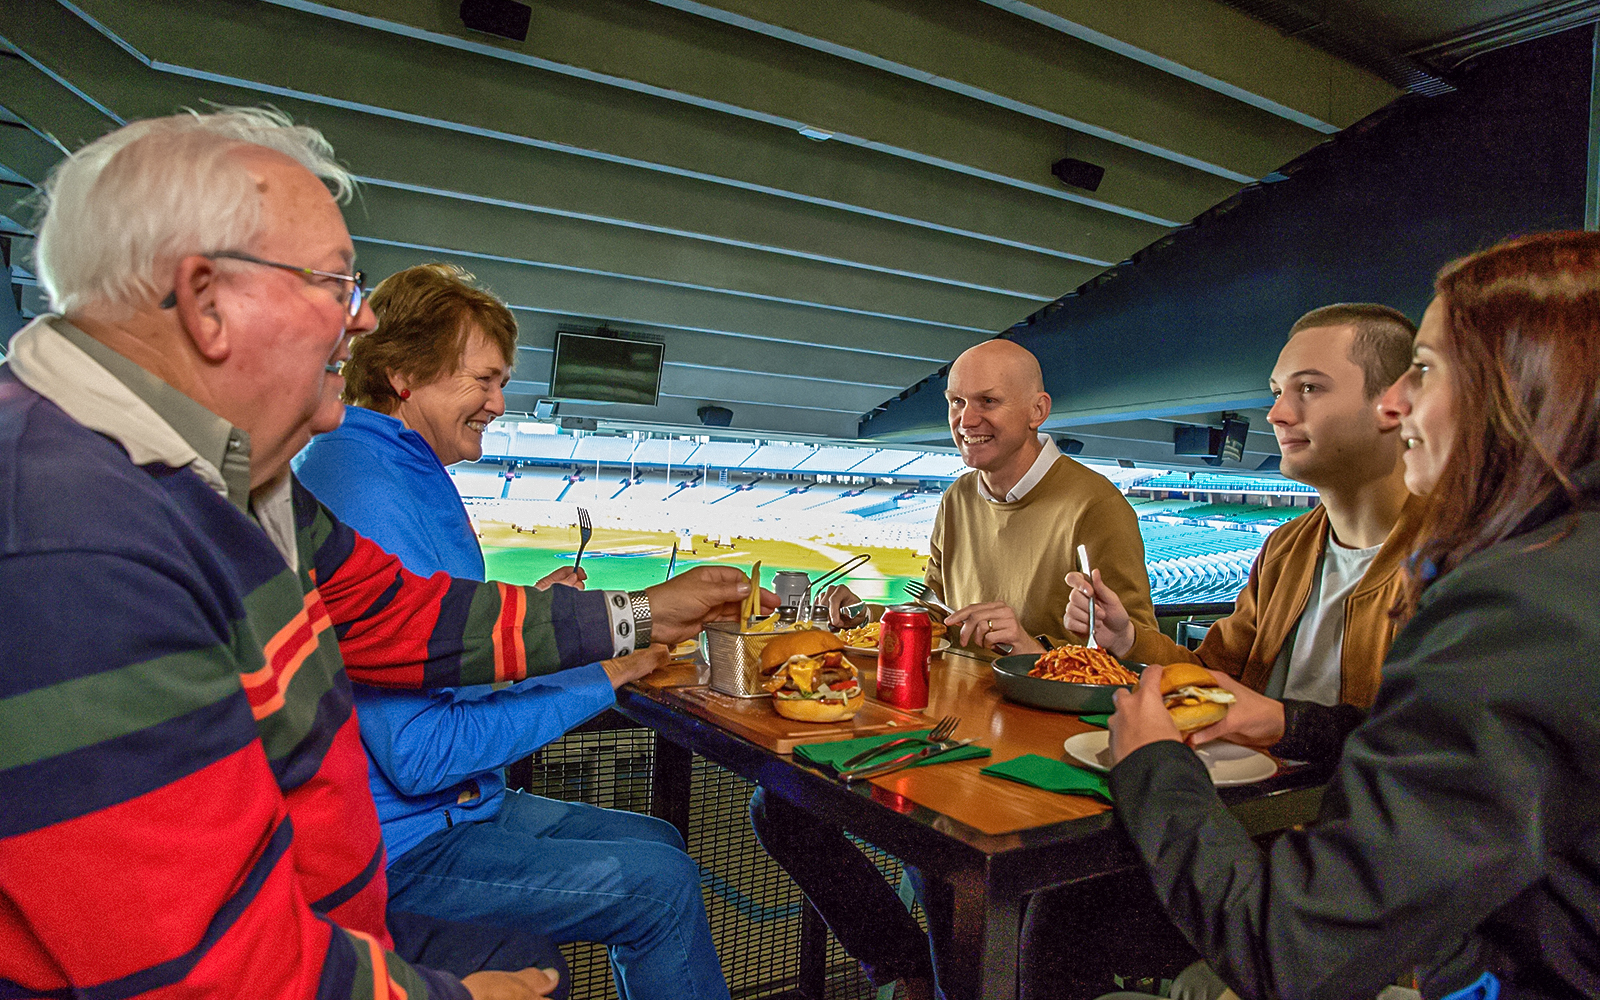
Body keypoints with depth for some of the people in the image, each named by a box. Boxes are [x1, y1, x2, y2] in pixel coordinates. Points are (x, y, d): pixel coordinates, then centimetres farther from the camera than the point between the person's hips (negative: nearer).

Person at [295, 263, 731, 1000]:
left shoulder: (404, 475, 9)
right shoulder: (369, 499, -25)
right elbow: (421, 755, -27)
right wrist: (592, 677, -20)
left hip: (451, 805, 10)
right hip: (393, 849, -10)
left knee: (657, 843, 12)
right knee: (661, 888, -11)